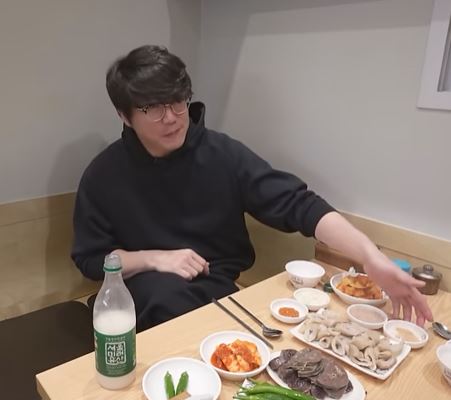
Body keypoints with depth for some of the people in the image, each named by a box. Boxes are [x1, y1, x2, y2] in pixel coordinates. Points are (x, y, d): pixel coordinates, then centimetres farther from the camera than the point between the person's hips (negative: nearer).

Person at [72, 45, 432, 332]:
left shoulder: (223, 153, -10)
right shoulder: (104, 175, -8)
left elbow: (298, 204, -15)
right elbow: (91, 258, -1)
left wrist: (372, 257, -29)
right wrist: (154, 259, -19)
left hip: (223, 288, 2)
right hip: (154, 294, -1)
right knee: (167, 294, -34)